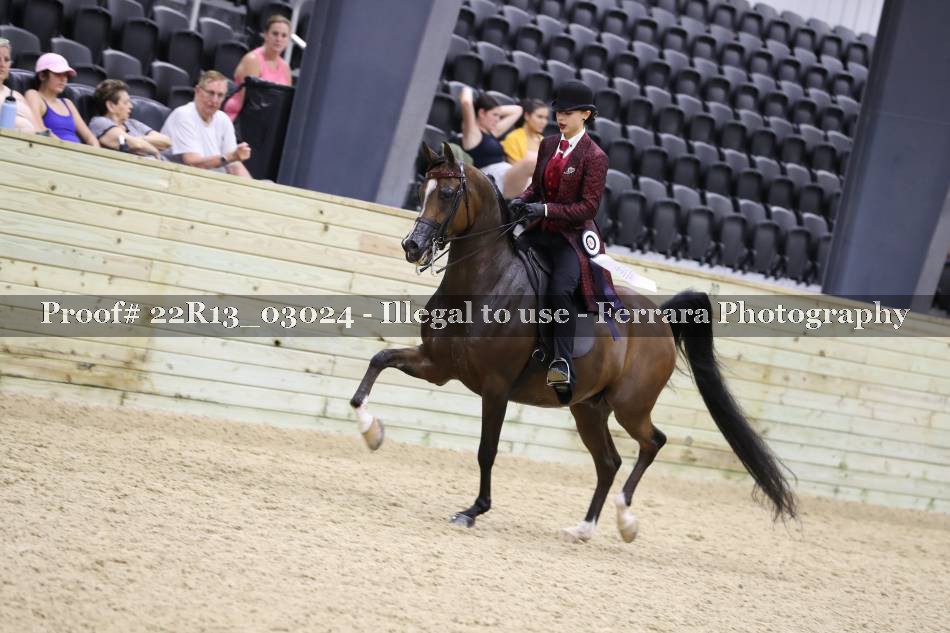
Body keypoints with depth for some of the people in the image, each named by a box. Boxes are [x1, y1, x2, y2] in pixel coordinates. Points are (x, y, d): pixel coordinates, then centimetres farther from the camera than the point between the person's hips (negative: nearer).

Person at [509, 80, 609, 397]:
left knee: (560, 290, -29)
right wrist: (523, 199, -4)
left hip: (573, 236, -7)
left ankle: (564, 364, -28)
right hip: (540, 231, 7)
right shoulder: (548, 145, 9)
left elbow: (588, 206, -15)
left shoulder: (594, 157, -10)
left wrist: (546, 209, -24)